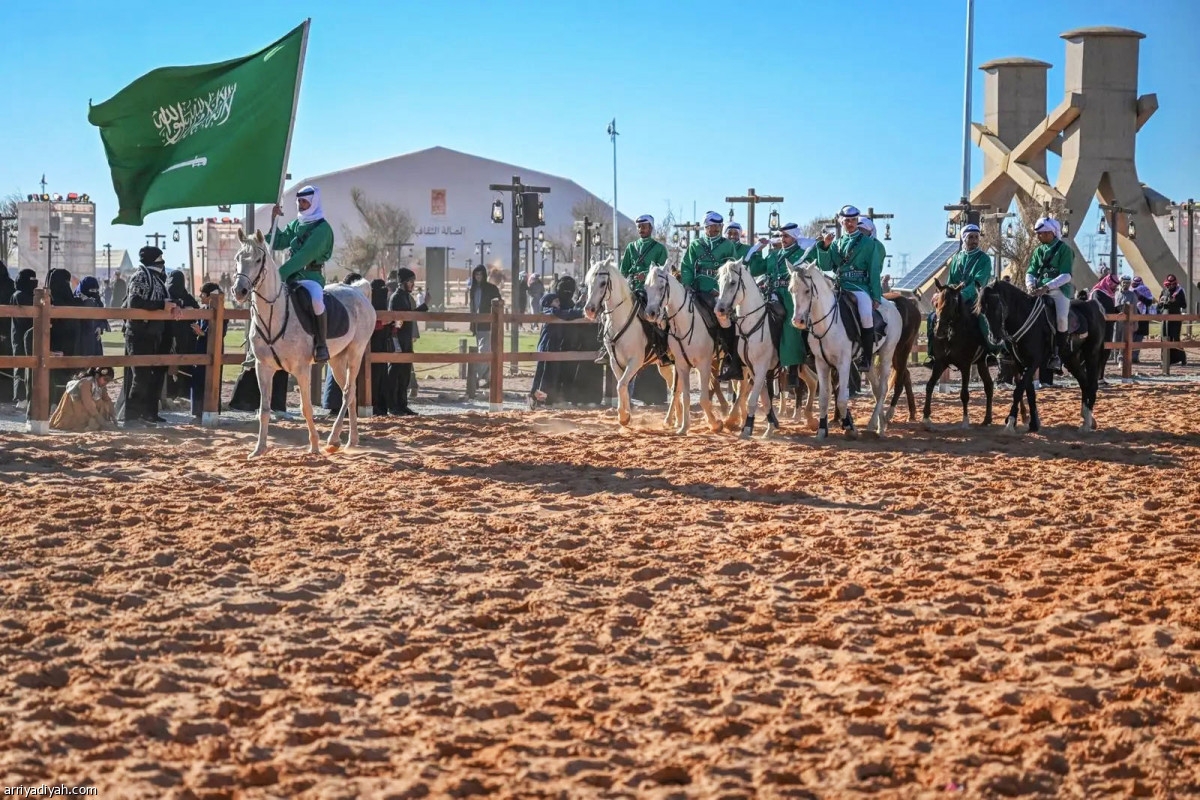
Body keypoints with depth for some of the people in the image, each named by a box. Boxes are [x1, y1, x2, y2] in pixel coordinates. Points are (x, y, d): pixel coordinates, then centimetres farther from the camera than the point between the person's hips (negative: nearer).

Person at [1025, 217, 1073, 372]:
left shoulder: (1064, 249, -3)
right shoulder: (1038, 251, 15)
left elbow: (1066, 276, -12)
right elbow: (1030, 272, 14)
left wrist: (1046, 287, -23)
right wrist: (1030, 285, -10)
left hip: (1059, 290, -6)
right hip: (1040, 290, 6)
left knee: (1061, 317, -29)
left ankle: (1057, 354, -19)